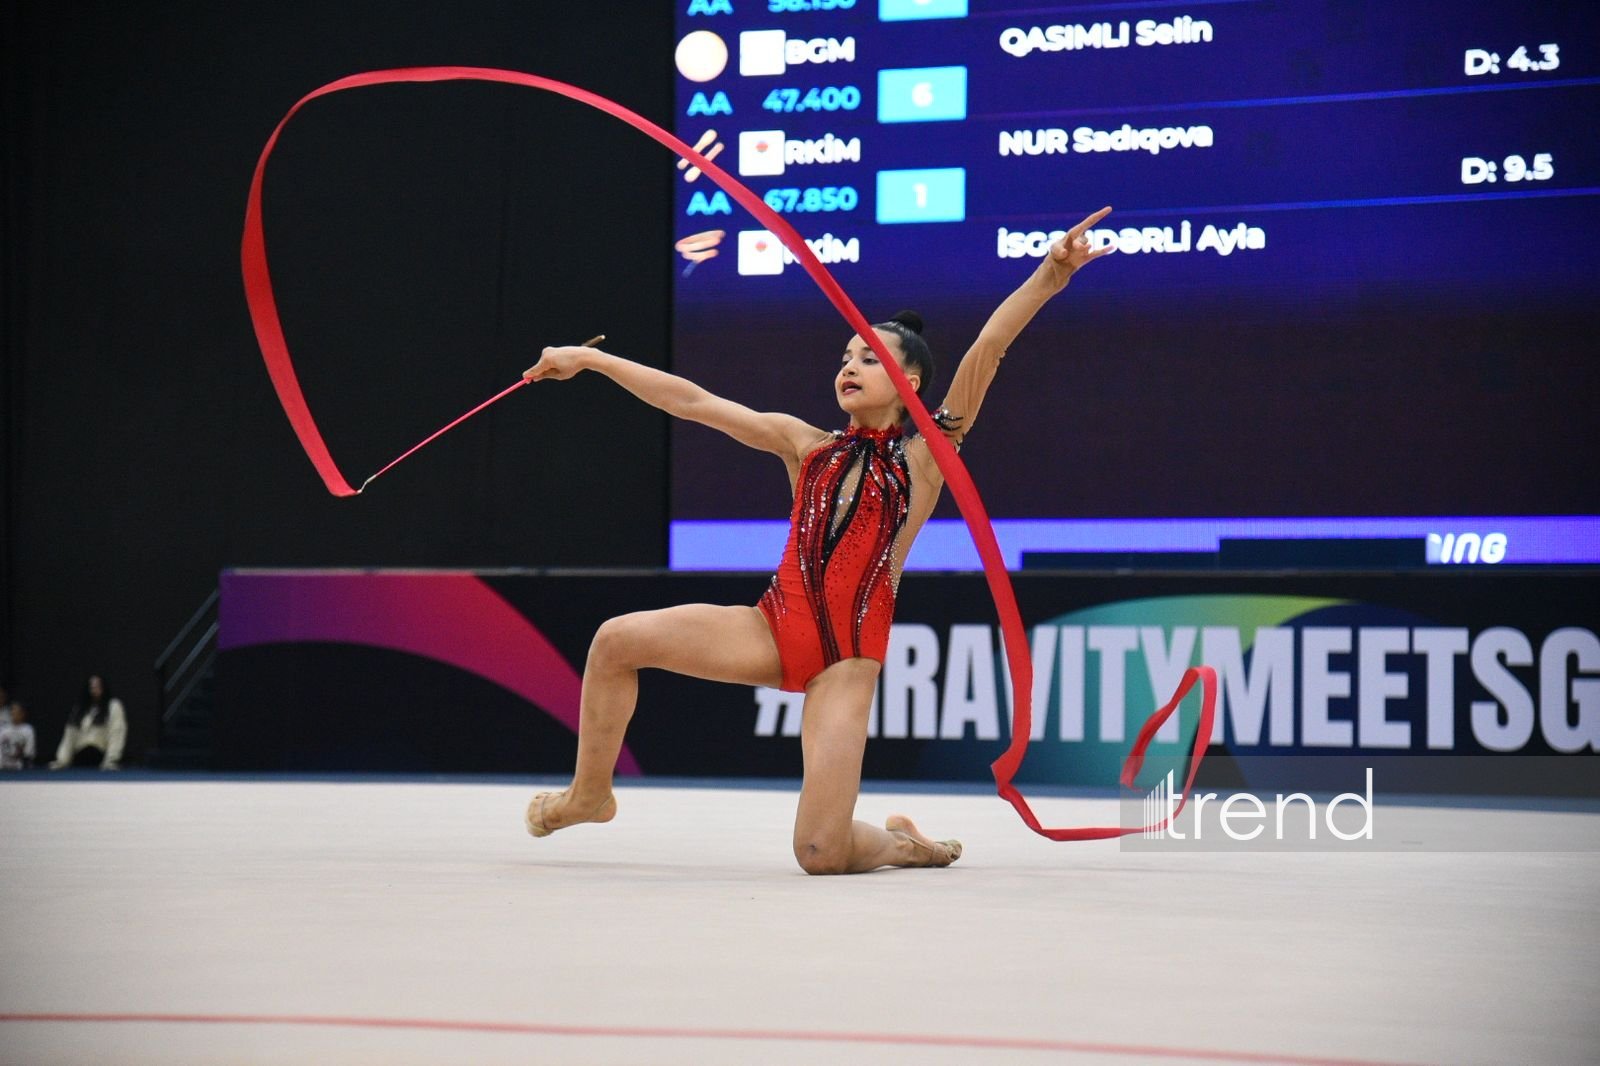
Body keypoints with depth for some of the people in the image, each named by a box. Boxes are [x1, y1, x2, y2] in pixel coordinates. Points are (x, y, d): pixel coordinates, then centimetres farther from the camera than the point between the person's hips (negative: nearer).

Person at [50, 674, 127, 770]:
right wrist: (62, 761, 4)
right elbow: (70, 735, 15)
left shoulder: (113, 706, 1)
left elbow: (116, 734, -9)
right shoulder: (79, 708, 17)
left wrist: (111, 761, -20)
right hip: (81, 758, 4)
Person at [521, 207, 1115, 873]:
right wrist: (590, 360, 8)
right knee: (617, 641, -12)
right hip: (774, 628, 4)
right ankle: (589, 794, 12)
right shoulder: (808, 447, 11)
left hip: (847, 658, -4)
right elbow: (692, 402, 10)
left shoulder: (926, 456, 2)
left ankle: (900, 843, 23)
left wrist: (1048, 276, -19)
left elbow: (986, 351, -10)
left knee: (820, 854, -14)